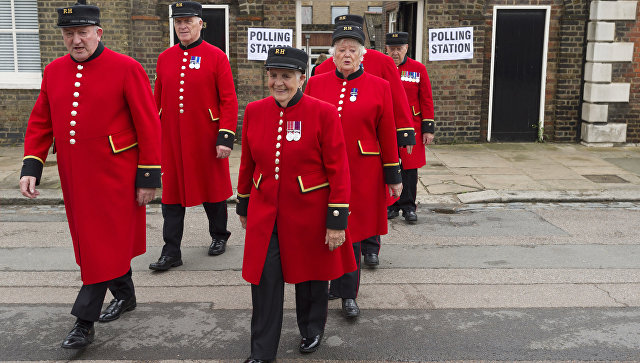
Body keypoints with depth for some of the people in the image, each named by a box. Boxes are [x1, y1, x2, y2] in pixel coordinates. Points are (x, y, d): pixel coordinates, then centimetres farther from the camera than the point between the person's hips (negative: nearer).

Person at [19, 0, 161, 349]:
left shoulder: (126, 69, -11)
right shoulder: (54, 71, 6)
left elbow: (148, 126, -11)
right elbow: (40, 123, 10)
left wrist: (149, 177, -12)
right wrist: (30, 167, -1)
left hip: (114, 177, -6)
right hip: (75, 178, 6)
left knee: (104, 245, 0)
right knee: (89, 241, 17)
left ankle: (85, 321, 10)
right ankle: (125, 295, 37)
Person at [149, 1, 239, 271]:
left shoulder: (216, 57, -5)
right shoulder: (164, 58, 7)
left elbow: (228, 101, -8)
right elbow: (157, 100, 13)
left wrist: (225, 138, -13)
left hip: (205, 140, -3)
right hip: (172, 141, 3)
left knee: (212, 188, 12)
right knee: (172, 193, 4)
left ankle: (219, 236, 33)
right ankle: (171, 252, 11)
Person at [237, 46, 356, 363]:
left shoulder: (324, 114, -13)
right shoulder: (254, 111, 0)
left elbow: (338, 170, -12)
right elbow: (248, 163, 11)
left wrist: (337, 221, -13)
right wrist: (243, 205, 16)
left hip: (309, 214, -2)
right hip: (265, 215, 3)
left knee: (311, 275, 15)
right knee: (264, 281, 3)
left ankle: (312, 330, 42)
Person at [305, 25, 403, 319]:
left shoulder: (379, 87, 0)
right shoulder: (316, 84, 4)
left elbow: (387, 134, 2)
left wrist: (394, 176, 2)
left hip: (360, 173, -2)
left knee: (351, 230, 5)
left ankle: (347, 295, 19)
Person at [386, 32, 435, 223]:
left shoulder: (418, 69, 2)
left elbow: (426, 100, 3)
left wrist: (428, 129, -2)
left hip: (411, 127, -1)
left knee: (410, 168, 3)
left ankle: (408, 207, 13)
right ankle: (392, 206, 18)